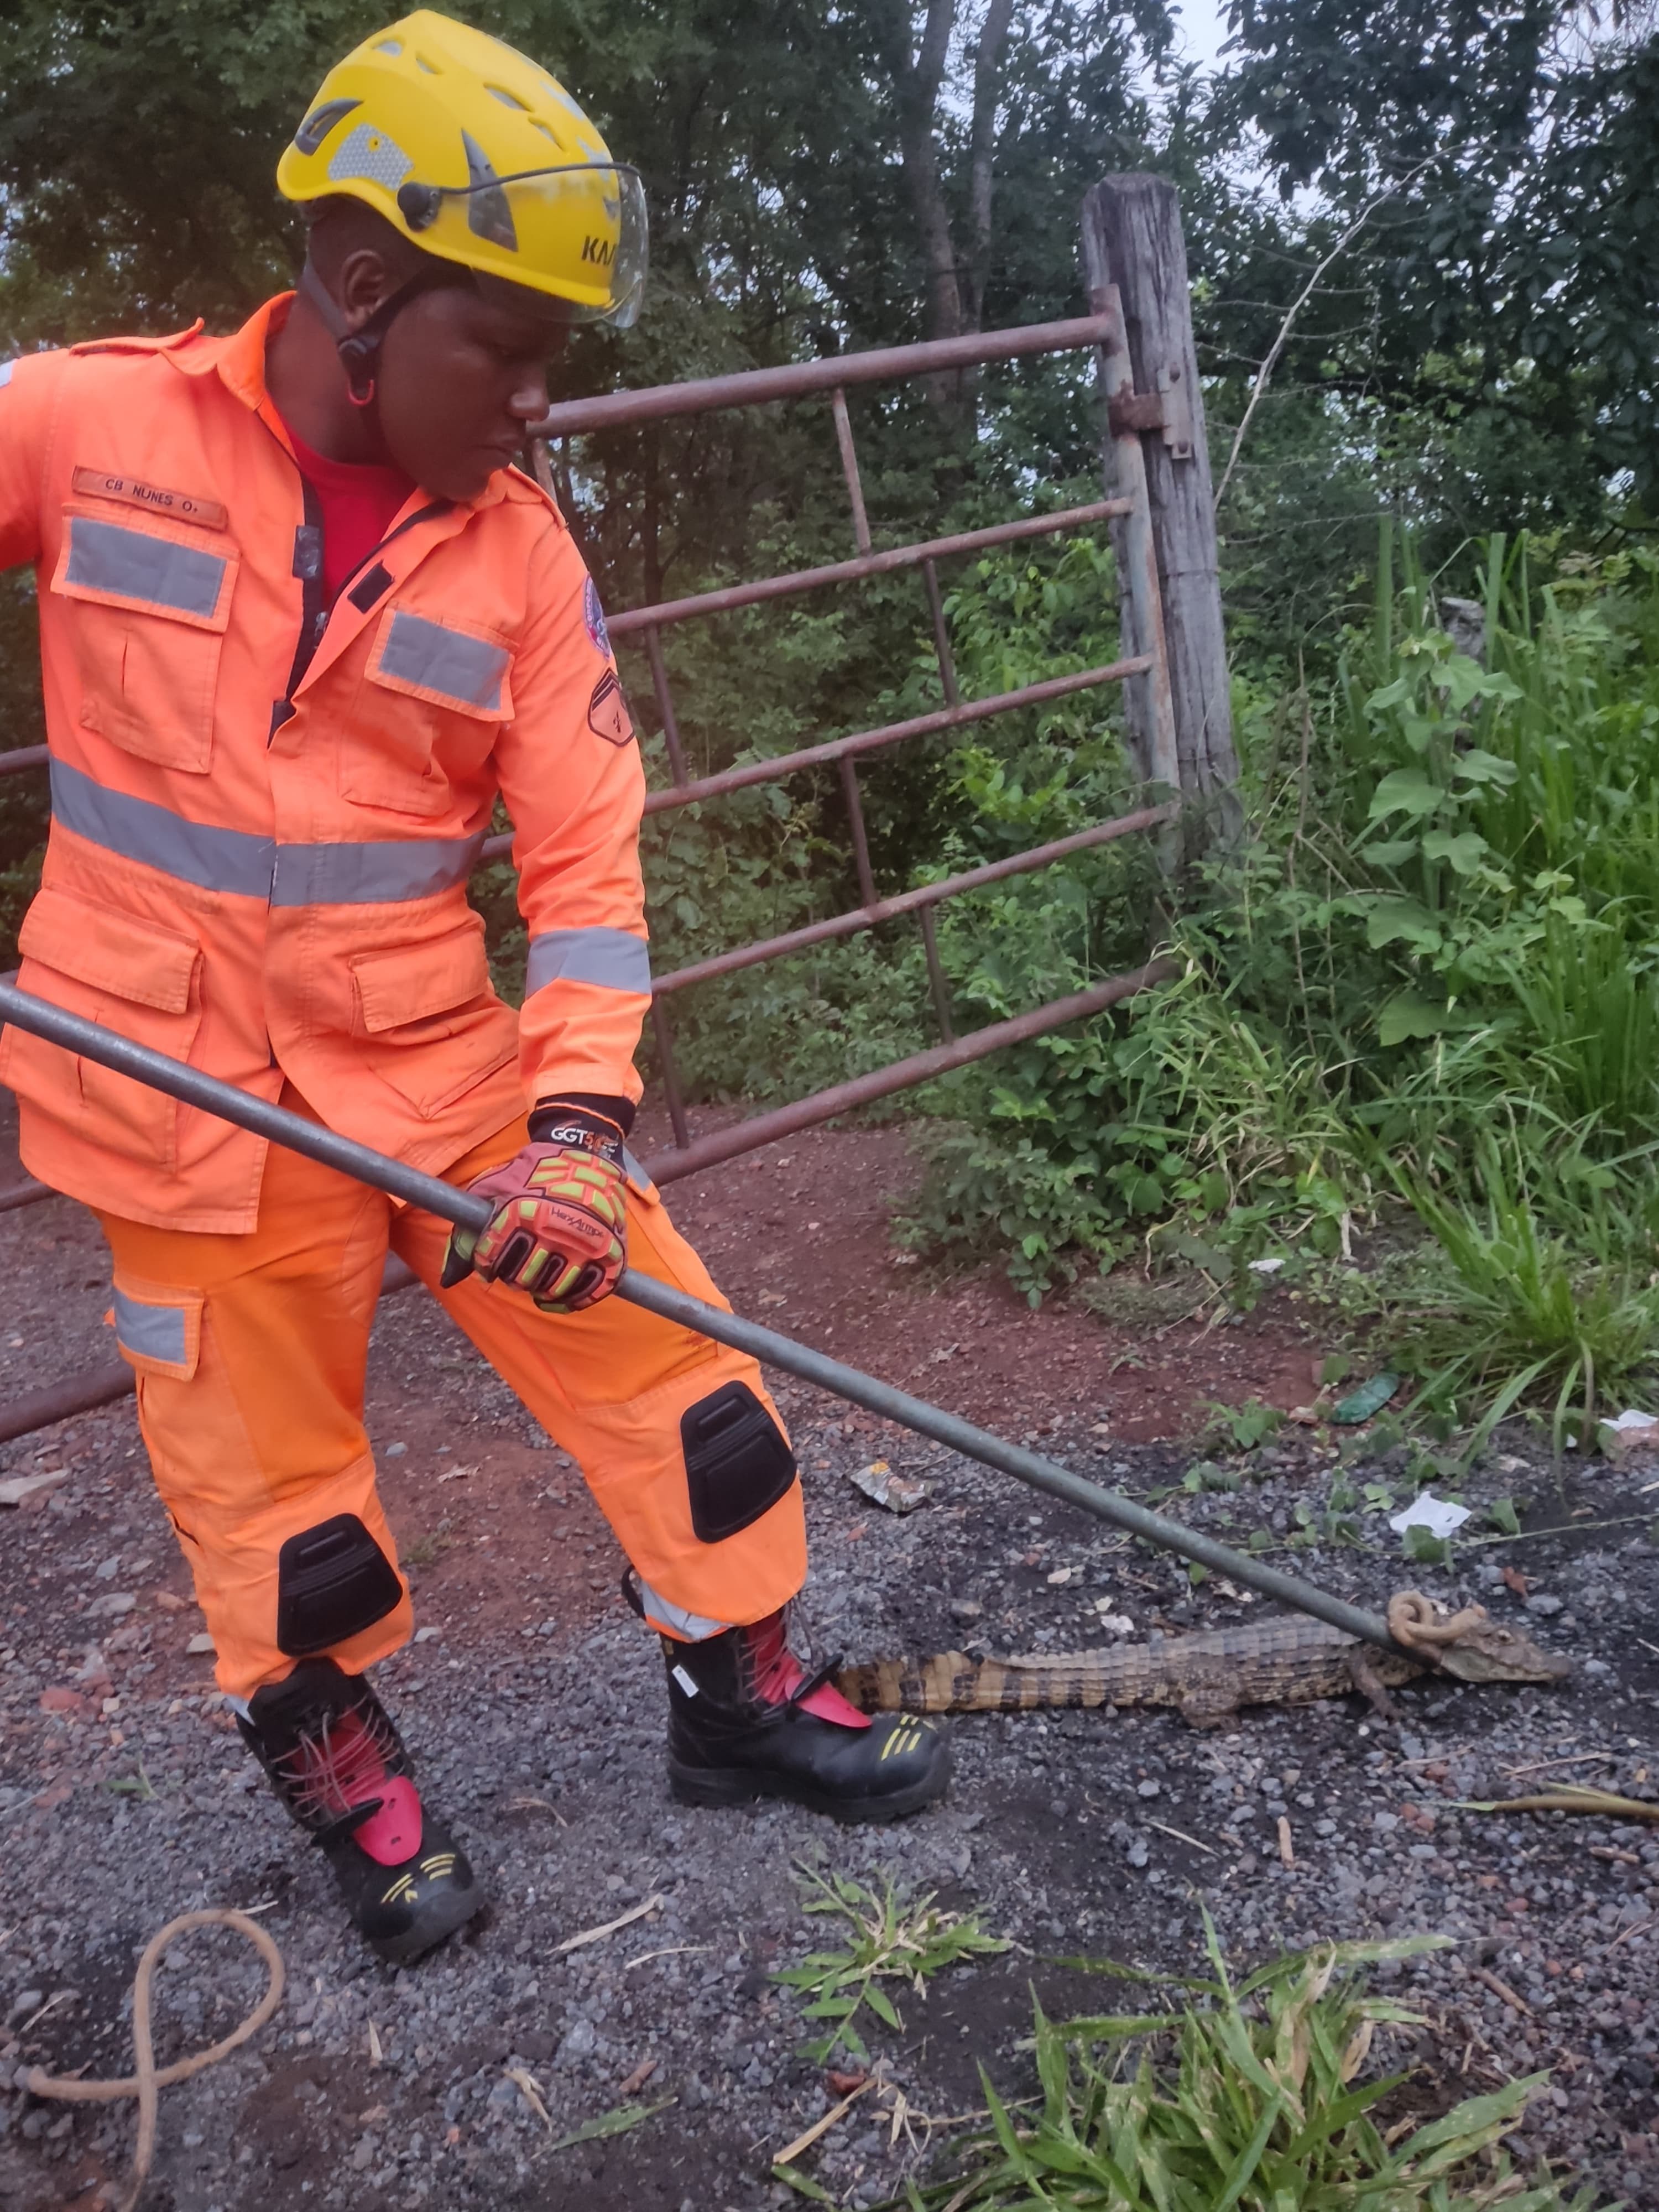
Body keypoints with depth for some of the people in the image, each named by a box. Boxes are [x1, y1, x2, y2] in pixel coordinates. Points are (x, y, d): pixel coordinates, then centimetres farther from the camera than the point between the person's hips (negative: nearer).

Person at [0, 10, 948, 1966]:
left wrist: (581, 1127, -16)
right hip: (184, 1102, -1)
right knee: (274, 1492, 10)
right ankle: (336, 1762, 40)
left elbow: (587, 861, -4)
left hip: (444, 1074, 2)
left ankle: (739, 1694, 30)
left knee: (669, 1361, 4)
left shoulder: (519, 553, -4)